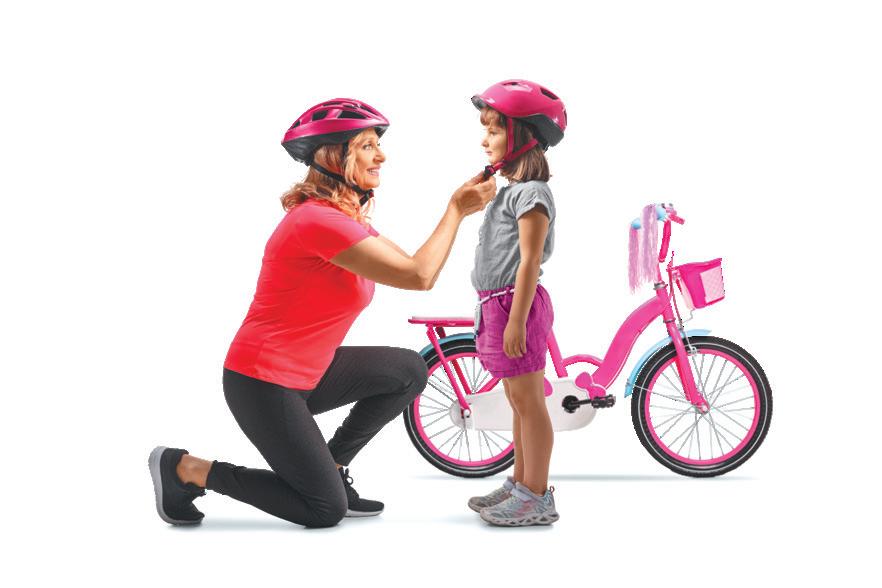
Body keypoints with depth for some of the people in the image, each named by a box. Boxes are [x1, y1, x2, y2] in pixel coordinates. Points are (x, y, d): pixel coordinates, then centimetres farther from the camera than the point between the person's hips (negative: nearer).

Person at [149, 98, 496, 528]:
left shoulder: (349, 219, 10)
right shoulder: (318, 220, -24)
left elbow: (414, 266, 7)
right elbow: (418, 276, -26)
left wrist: (458, 208, -1)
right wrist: (456, 210, -16)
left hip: (305, 372, 10)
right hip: (263, 383, -10)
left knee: (408, 370, 8)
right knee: (326, 510, -2)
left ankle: (330, 467, 16)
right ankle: (186, 469, 5)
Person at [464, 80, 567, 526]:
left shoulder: (531, 192, -13)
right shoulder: (510, 190, 17)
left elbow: (530, 260, -19)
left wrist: (516, 320, -23)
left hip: (516, 304, -10)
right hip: (497, 305, 10)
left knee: (526, 398, -6)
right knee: (519, 399, 15)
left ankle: (536, 498, -1)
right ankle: (521, 483, 24)